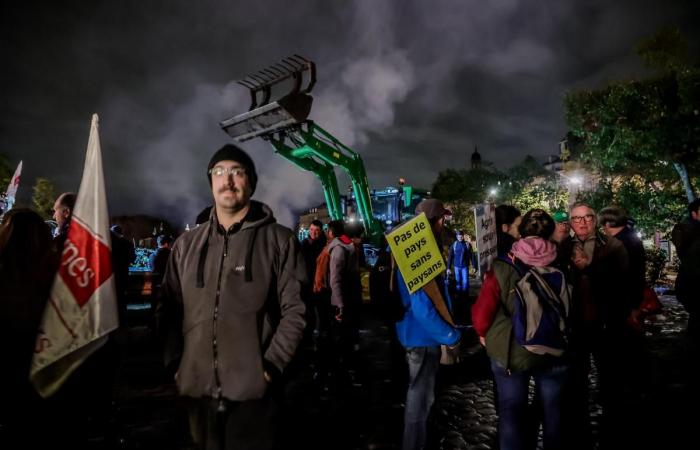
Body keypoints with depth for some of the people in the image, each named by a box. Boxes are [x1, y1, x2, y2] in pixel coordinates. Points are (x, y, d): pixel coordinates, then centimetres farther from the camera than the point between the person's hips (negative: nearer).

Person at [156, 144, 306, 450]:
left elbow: (295, 309, -7)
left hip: (253, 391, -3)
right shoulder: (186, 245, 8)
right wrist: (175, 362, 2)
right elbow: (168, 308, 11)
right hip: (198, 388, 4)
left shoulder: (280, 240, -4)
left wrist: (270, 366, -12)